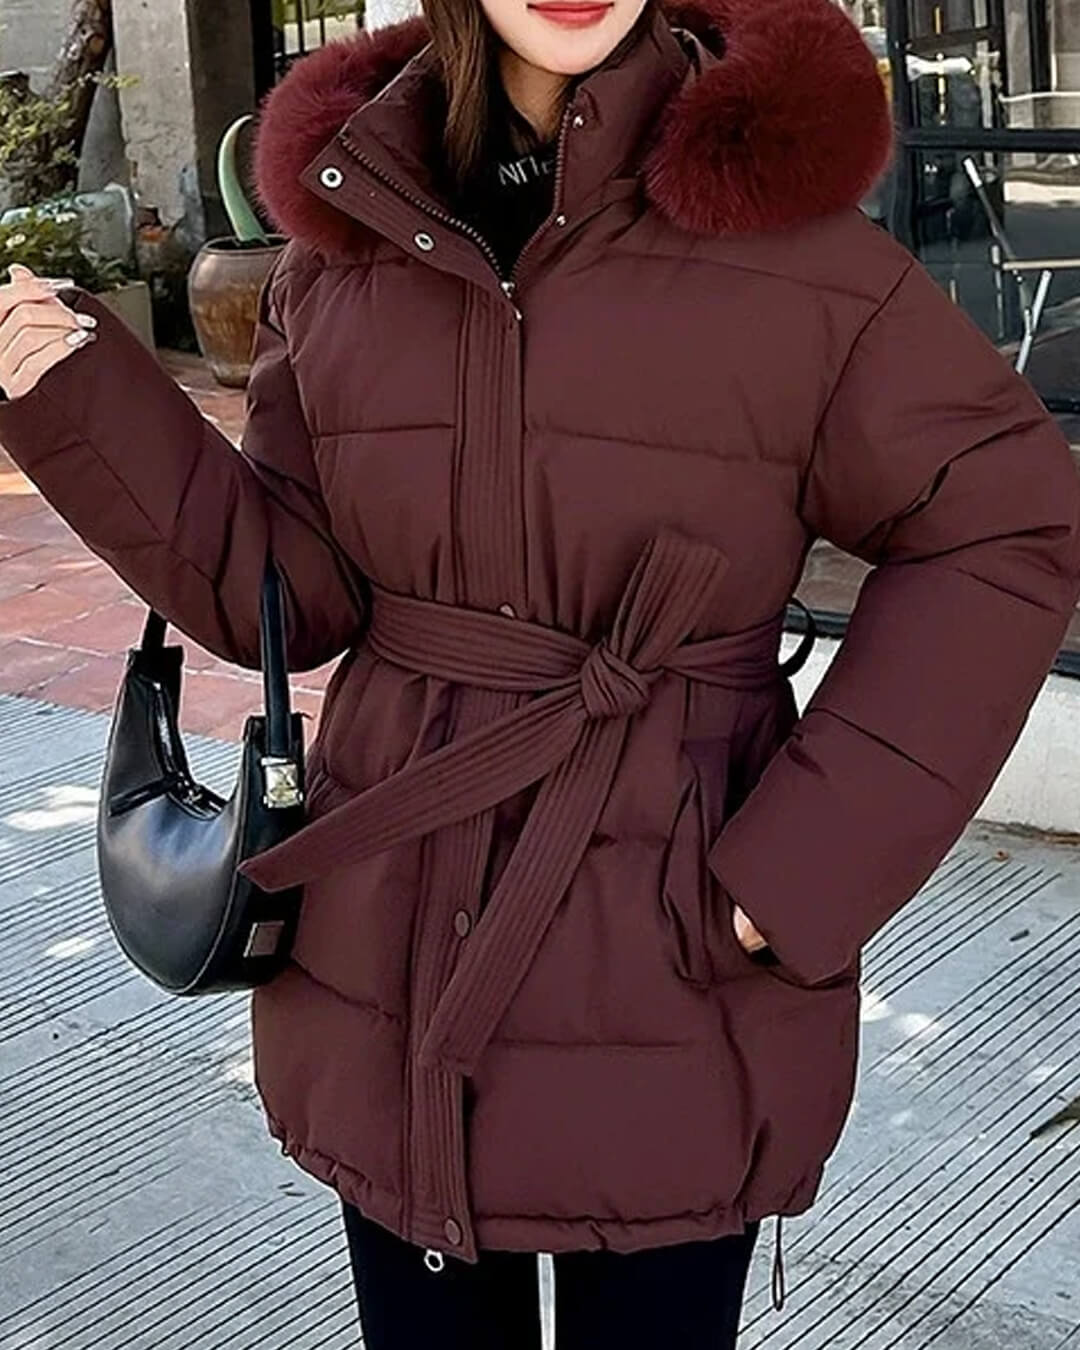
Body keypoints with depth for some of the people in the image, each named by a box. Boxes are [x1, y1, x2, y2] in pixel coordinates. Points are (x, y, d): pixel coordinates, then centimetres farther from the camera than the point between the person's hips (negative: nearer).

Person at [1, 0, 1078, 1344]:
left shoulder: (778, 216, -9)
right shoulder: (348, 223, 3)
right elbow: (287, 588, 3)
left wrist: (811, 856, -12)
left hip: (669, 951, -3)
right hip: (391, 967, 3)